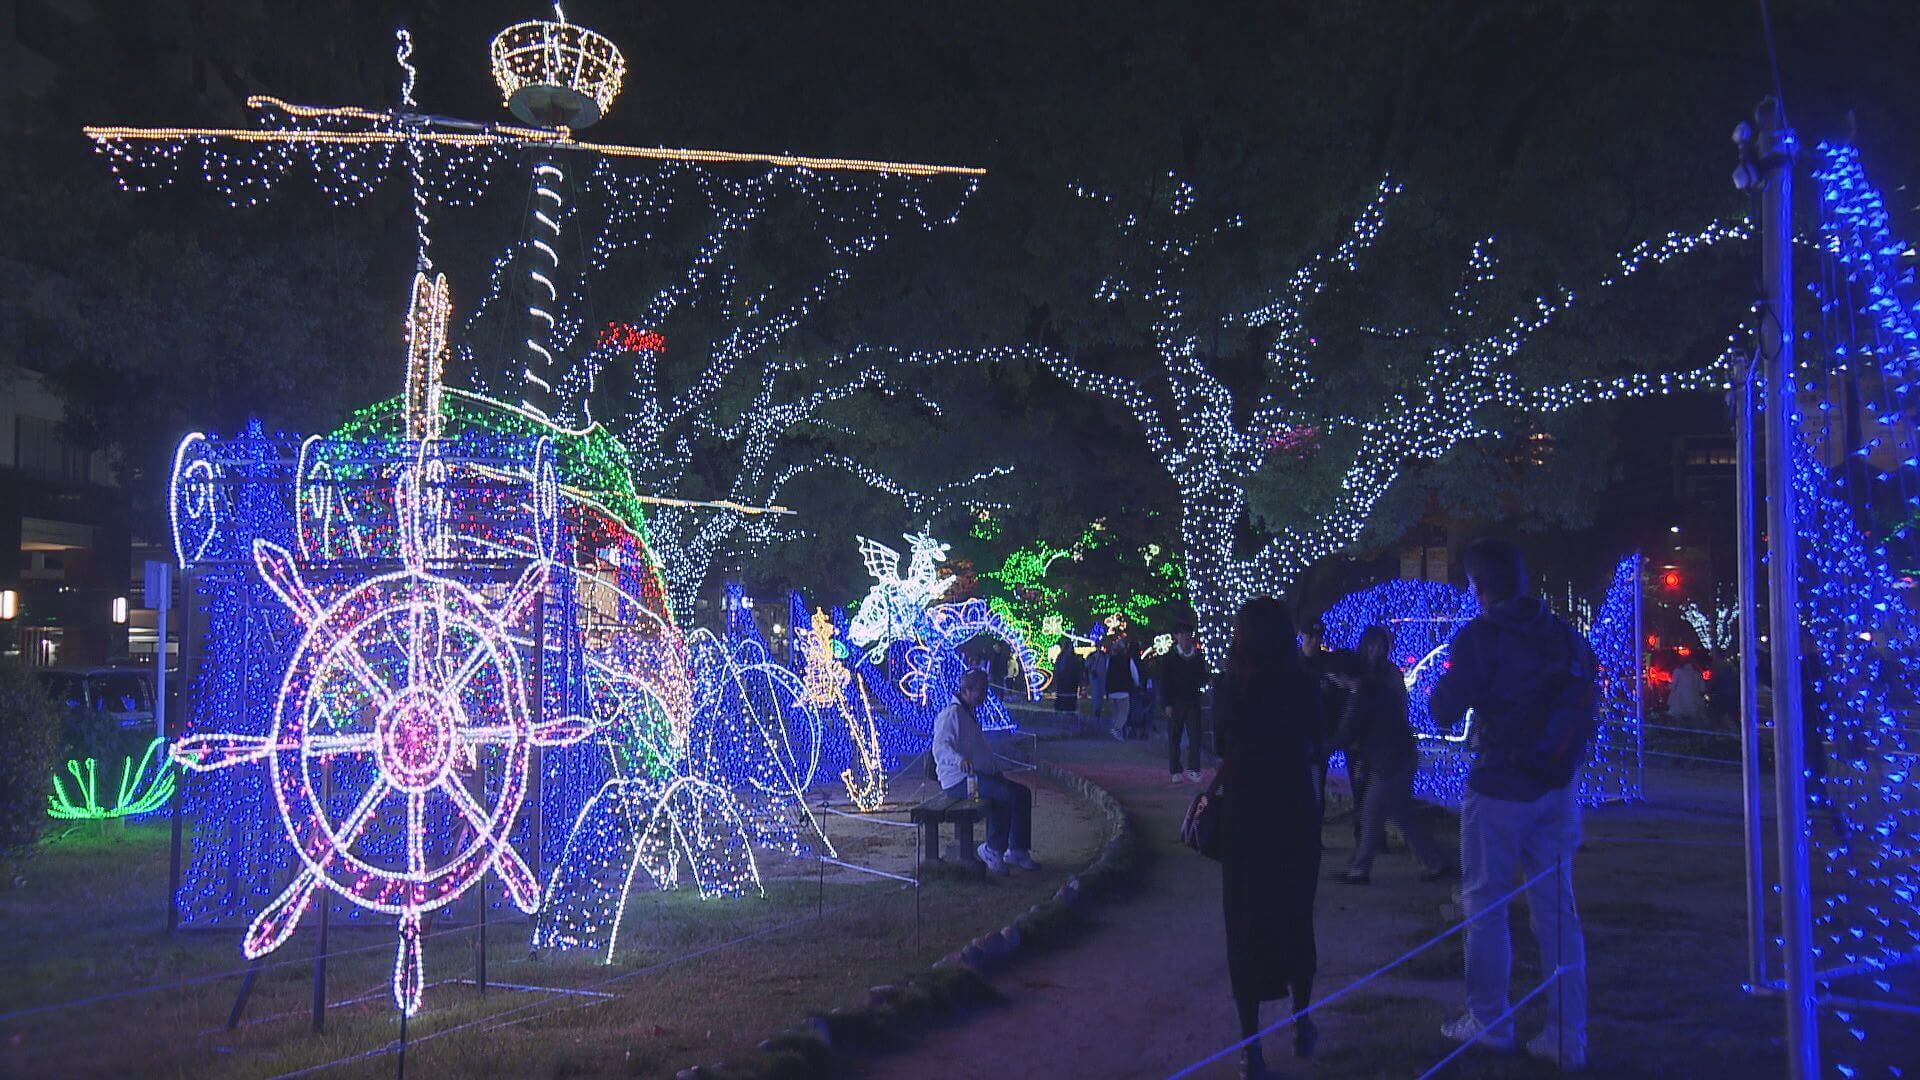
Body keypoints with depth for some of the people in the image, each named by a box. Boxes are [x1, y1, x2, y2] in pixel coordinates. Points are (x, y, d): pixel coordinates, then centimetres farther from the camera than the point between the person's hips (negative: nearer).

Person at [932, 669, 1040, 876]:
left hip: (979, 774, 10)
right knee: (1008, 795, -27)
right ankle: (992, 850, -14)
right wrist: (959, 760, -45)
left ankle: (1017, 851, 1)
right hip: (958, 780, -10)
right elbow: (940, 747, -27)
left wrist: (996, 768, 20)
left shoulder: (969, 715, 22)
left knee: (1022, 792, -1)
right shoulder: (952, 714, -11)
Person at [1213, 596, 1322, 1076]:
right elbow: (1313, 744, 3)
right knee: (1296, 918, 19)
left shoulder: (1229, 689, -10)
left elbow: (1223, 749, -2)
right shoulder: (1305, 686, -8)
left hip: (1243, 817, -1)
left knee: (1246, 925, 8)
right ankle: (1302, 1026, 30)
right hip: (1295, 815, 1)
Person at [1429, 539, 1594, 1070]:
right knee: (1556, 910, 8)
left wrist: (1443, 683, 7)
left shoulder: (1480, 637, -12)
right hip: (1558, 787, 5)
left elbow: (1444, 711, -11)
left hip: (1498, 788, -5)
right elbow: (1585, 705, 12)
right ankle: (1568, 1037, 10)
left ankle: (1489, 1021, 15)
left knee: (1484, 904, 8)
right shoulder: (1565, 636, 4)